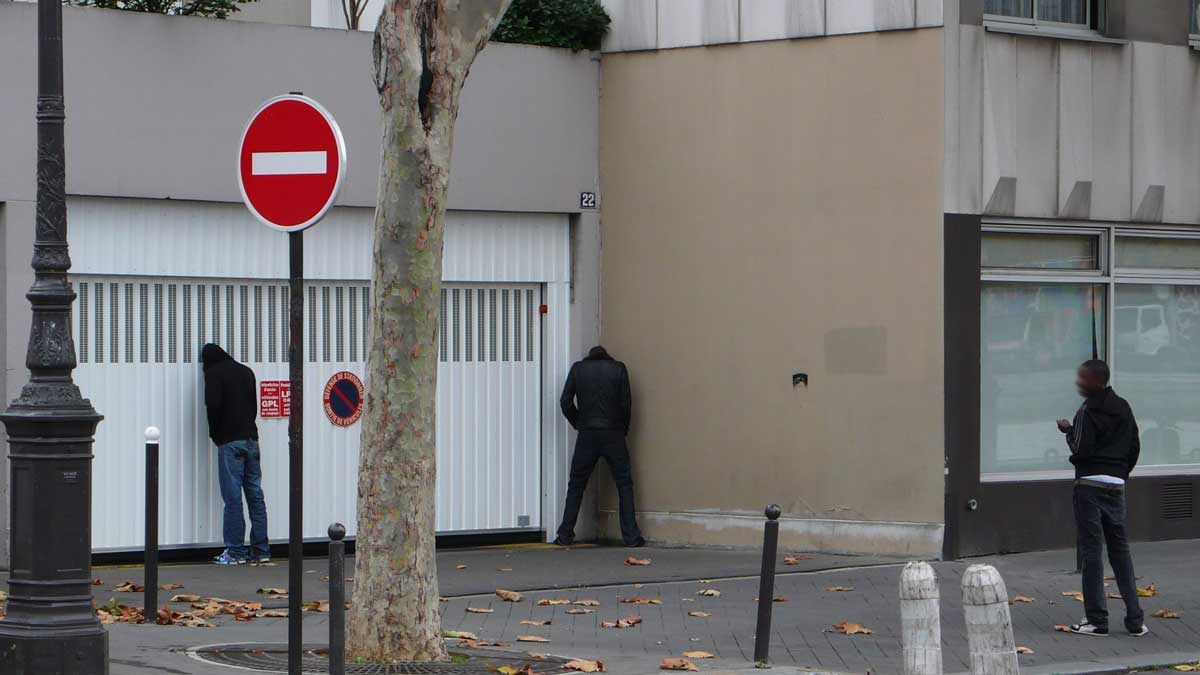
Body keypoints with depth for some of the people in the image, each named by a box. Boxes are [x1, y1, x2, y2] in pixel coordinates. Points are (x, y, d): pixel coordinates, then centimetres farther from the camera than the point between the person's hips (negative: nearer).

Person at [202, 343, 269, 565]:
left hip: (230, 441, -6)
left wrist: (214, 433, 0)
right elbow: (254, 404, 15)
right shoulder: (246, 372, 17)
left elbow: (213, 404, -13)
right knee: (255, 495, 7)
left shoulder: (214, 373, -2)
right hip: (251, 438, 6)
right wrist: (247, 427, 13)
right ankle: (260, 549, 7)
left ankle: (235, 551, -6)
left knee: (233, 497, -5)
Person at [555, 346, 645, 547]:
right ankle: (631, 536, -2)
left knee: (576, 485, 9)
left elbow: (565, 402, 3)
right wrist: (624, 429, 11)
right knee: (624, 484, 4)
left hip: (586, 434, 1)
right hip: (613, 434, -1)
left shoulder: (578, 368, 6)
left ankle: (565, 536, 6)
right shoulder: (618, 369, 3)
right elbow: (626, 402, -2)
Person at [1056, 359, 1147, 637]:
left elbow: (1081, 449, -16)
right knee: (1120, 550, 10)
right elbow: (1134, 447, 14)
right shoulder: (1123, 408, 11)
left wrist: (1068, 431, 0)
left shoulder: (1088, 411, -12)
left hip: (1090, 484, -7)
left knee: (1091, 551, -2)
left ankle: (1097, 620, -2)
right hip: (1116, 485, 7)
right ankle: (1135, 619, 7)